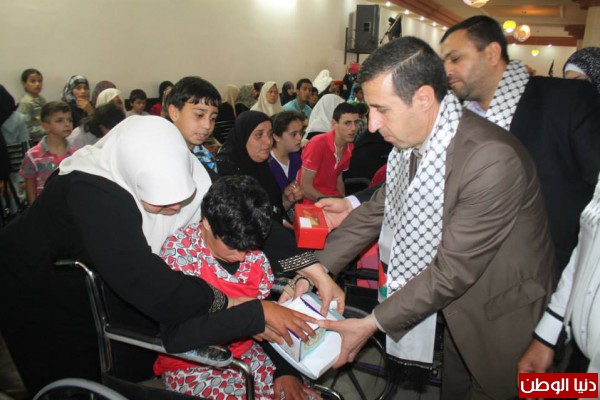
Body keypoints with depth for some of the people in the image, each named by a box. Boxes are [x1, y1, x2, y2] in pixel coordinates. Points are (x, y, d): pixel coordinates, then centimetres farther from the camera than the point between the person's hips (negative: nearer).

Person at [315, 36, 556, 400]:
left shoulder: (492, 160, -34)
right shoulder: (411, 141, -9)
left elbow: (454, 270, -30)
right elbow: (375, 212, -1)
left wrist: (372, 324, -24)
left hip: (502, 317, -6)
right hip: (456, 309, 7)